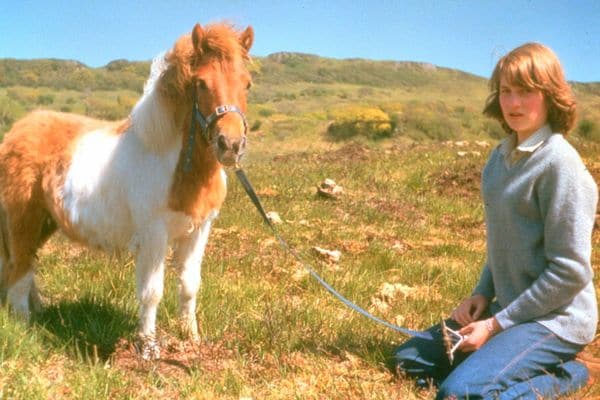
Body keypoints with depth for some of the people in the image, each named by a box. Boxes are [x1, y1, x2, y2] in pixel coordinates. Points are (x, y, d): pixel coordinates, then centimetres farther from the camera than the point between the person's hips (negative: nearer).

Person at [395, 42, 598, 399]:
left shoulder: (559, 163, -19)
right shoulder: (501, 157, 5)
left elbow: (571, 271, -20)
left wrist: (498, 325, -16)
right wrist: (483, 294, 2)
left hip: (554, 318, -8)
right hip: (508, 307, 8)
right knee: (409, 360, 8)